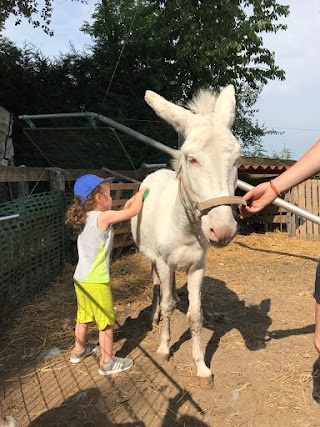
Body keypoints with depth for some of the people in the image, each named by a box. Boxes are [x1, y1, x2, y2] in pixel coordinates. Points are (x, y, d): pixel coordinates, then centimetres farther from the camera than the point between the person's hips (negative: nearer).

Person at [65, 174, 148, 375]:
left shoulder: (85, 218, 7)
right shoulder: (104, 217, -17)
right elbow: (134, 211, -14)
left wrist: (130, 201, 12)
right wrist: (140, 194, 3)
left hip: (80, 278, 8)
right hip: (96, 281, -8)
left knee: (84, 317, 25)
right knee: (106, 321, 6)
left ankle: (78, 351, 42)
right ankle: (107, 363, 17)